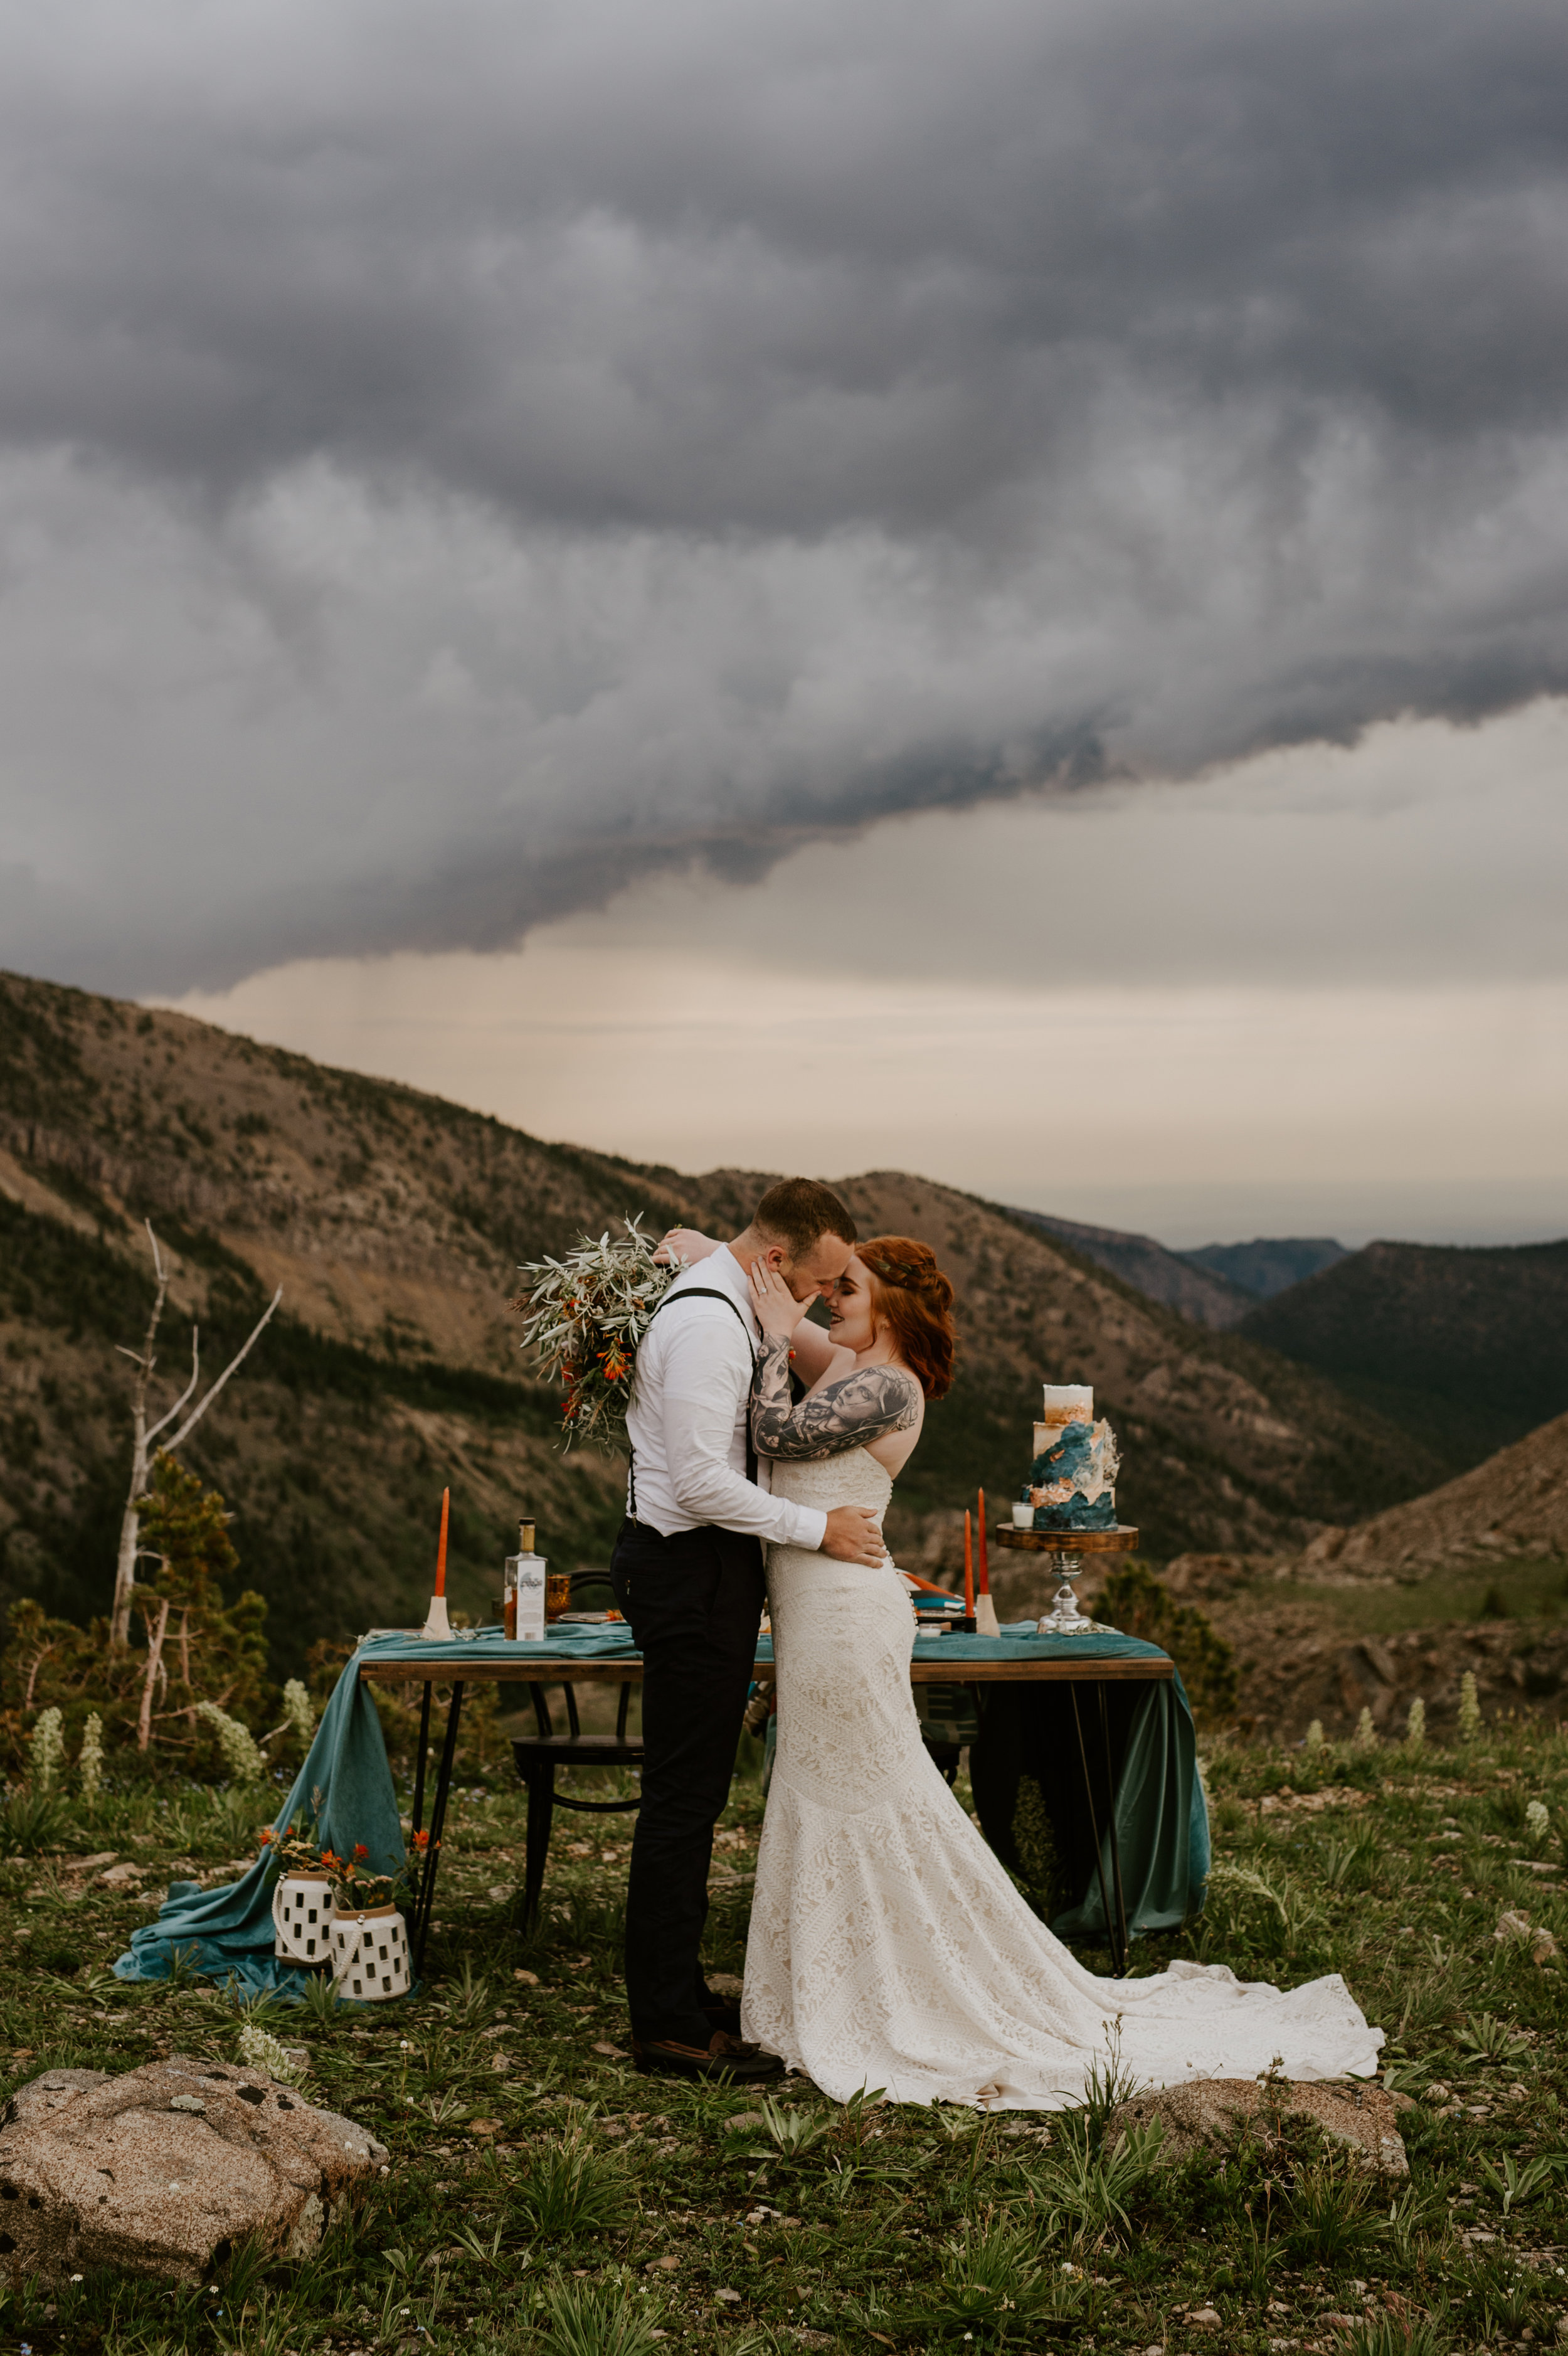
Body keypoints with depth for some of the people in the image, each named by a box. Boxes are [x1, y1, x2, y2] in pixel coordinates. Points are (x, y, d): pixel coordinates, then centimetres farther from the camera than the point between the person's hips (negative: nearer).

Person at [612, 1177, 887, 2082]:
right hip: (691, 1572, -11)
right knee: (682, 1797, -5)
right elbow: (700, 1480, -24)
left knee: (694, 1797, 16)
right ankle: (669, 2026, 1)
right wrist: (816, 1528, -18)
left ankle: (678, 1996, 26)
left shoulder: (729, 1307, 13)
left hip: (711, 1566, 11)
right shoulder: (707, 1324, -21)